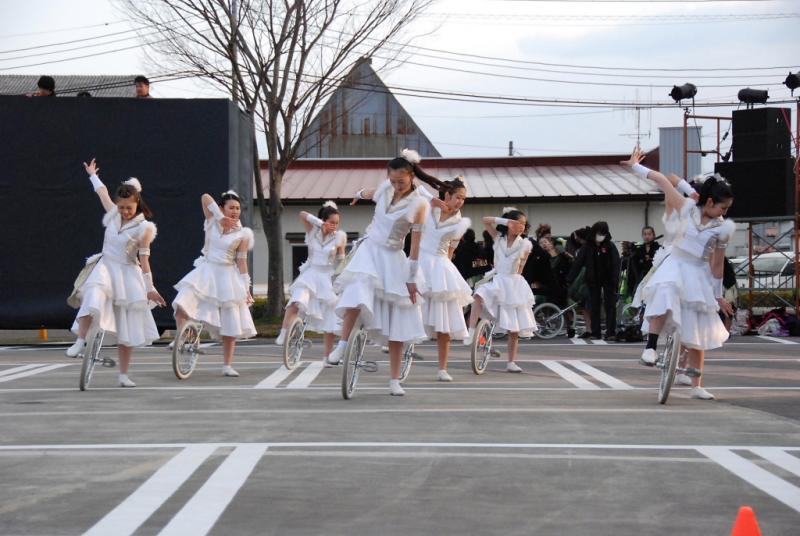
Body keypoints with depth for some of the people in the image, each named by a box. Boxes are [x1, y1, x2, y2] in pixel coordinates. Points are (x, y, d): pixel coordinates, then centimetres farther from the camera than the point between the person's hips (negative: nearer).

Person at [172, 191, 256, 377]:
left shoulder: (242, 234, -2)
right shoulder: (213, 222, 1)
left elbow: (241, 262, -1)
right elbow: (205, 197, -9)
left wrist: (246, 288, -4)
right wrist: (221, 217, -15)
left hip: (227, 276, 0)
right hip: (206, 271, 1)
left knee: (230, 325, 2)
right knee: (182, 302, -26)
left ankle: (227, 366, 12)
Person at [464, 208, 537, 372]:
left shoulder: (525, 245, -2)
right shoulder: (498, 238, 1)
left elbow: (519, 269, 8)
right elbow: (486, 221, -9)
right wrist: (505, 220, -17)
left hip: (514, 284, 0)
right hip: (497, 281, 0)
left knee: (514, 328, 2)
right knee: (479, 296, -34)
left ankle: (511, 362, 12)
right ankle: (471, 332, -35)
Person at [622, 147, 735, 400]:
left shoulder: (723, 228, -5)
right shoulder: (687, 209, -7)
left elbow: (717, 264, 1)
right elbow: (663, 181, -3)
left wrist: (718, 295, 4)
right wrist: (636, 166, 1)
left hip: (699, 275, 2)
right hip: (675, 266, -1)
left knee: (698, 333, 5)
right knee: (665, 291, -39)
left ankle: (697, 386, 18)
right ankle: (651, 346, -38)